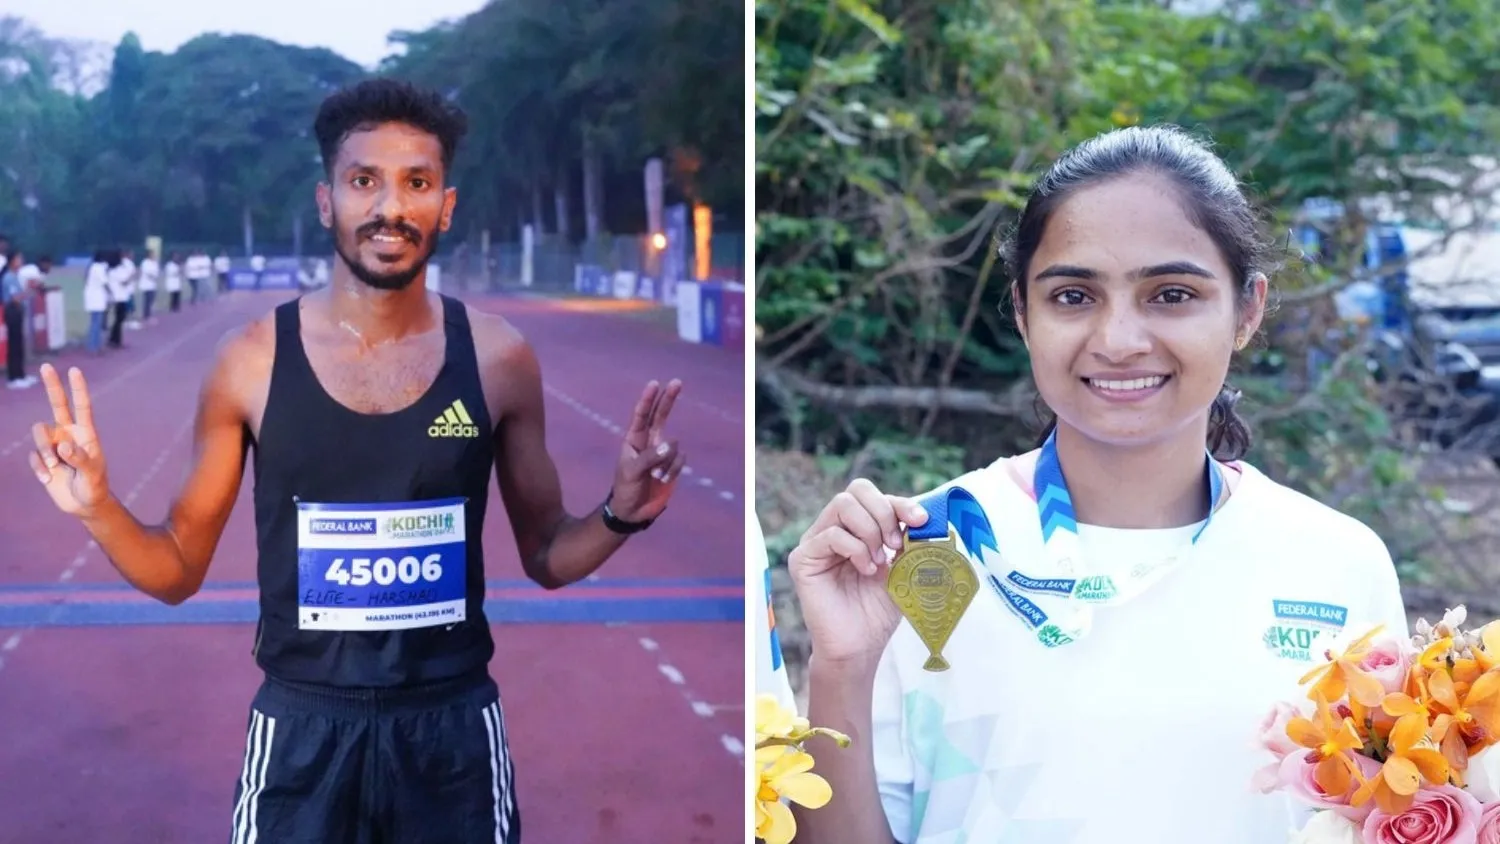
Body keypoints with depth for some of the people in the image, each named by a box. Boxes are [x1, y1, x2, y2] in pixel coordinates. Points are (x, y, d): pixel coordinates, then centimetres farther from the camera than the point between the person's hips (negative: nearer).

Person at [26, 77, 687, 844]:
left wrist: (620, 514, -12)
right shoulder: (252, 359, -6)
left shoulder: (499, 358, -4)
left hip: (452, 727, 0)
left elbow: (545, 558, 7)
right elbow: (179, 570, 4)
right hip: (302, 729, 0)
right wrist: (97, 507, -15)